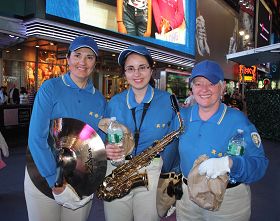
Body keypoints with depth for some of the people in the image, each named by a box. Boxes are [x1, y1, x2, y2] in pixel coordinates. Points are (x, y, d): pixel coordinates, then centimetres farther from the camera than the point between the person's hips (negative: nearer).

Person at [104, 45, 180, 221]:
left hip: (152, 173, -2)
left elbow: (175, 140, 1)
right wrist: (106, 149, -9)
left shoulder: (168, 101, -4)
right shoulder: (114, 103, 3)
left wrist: (166, 170, -6)